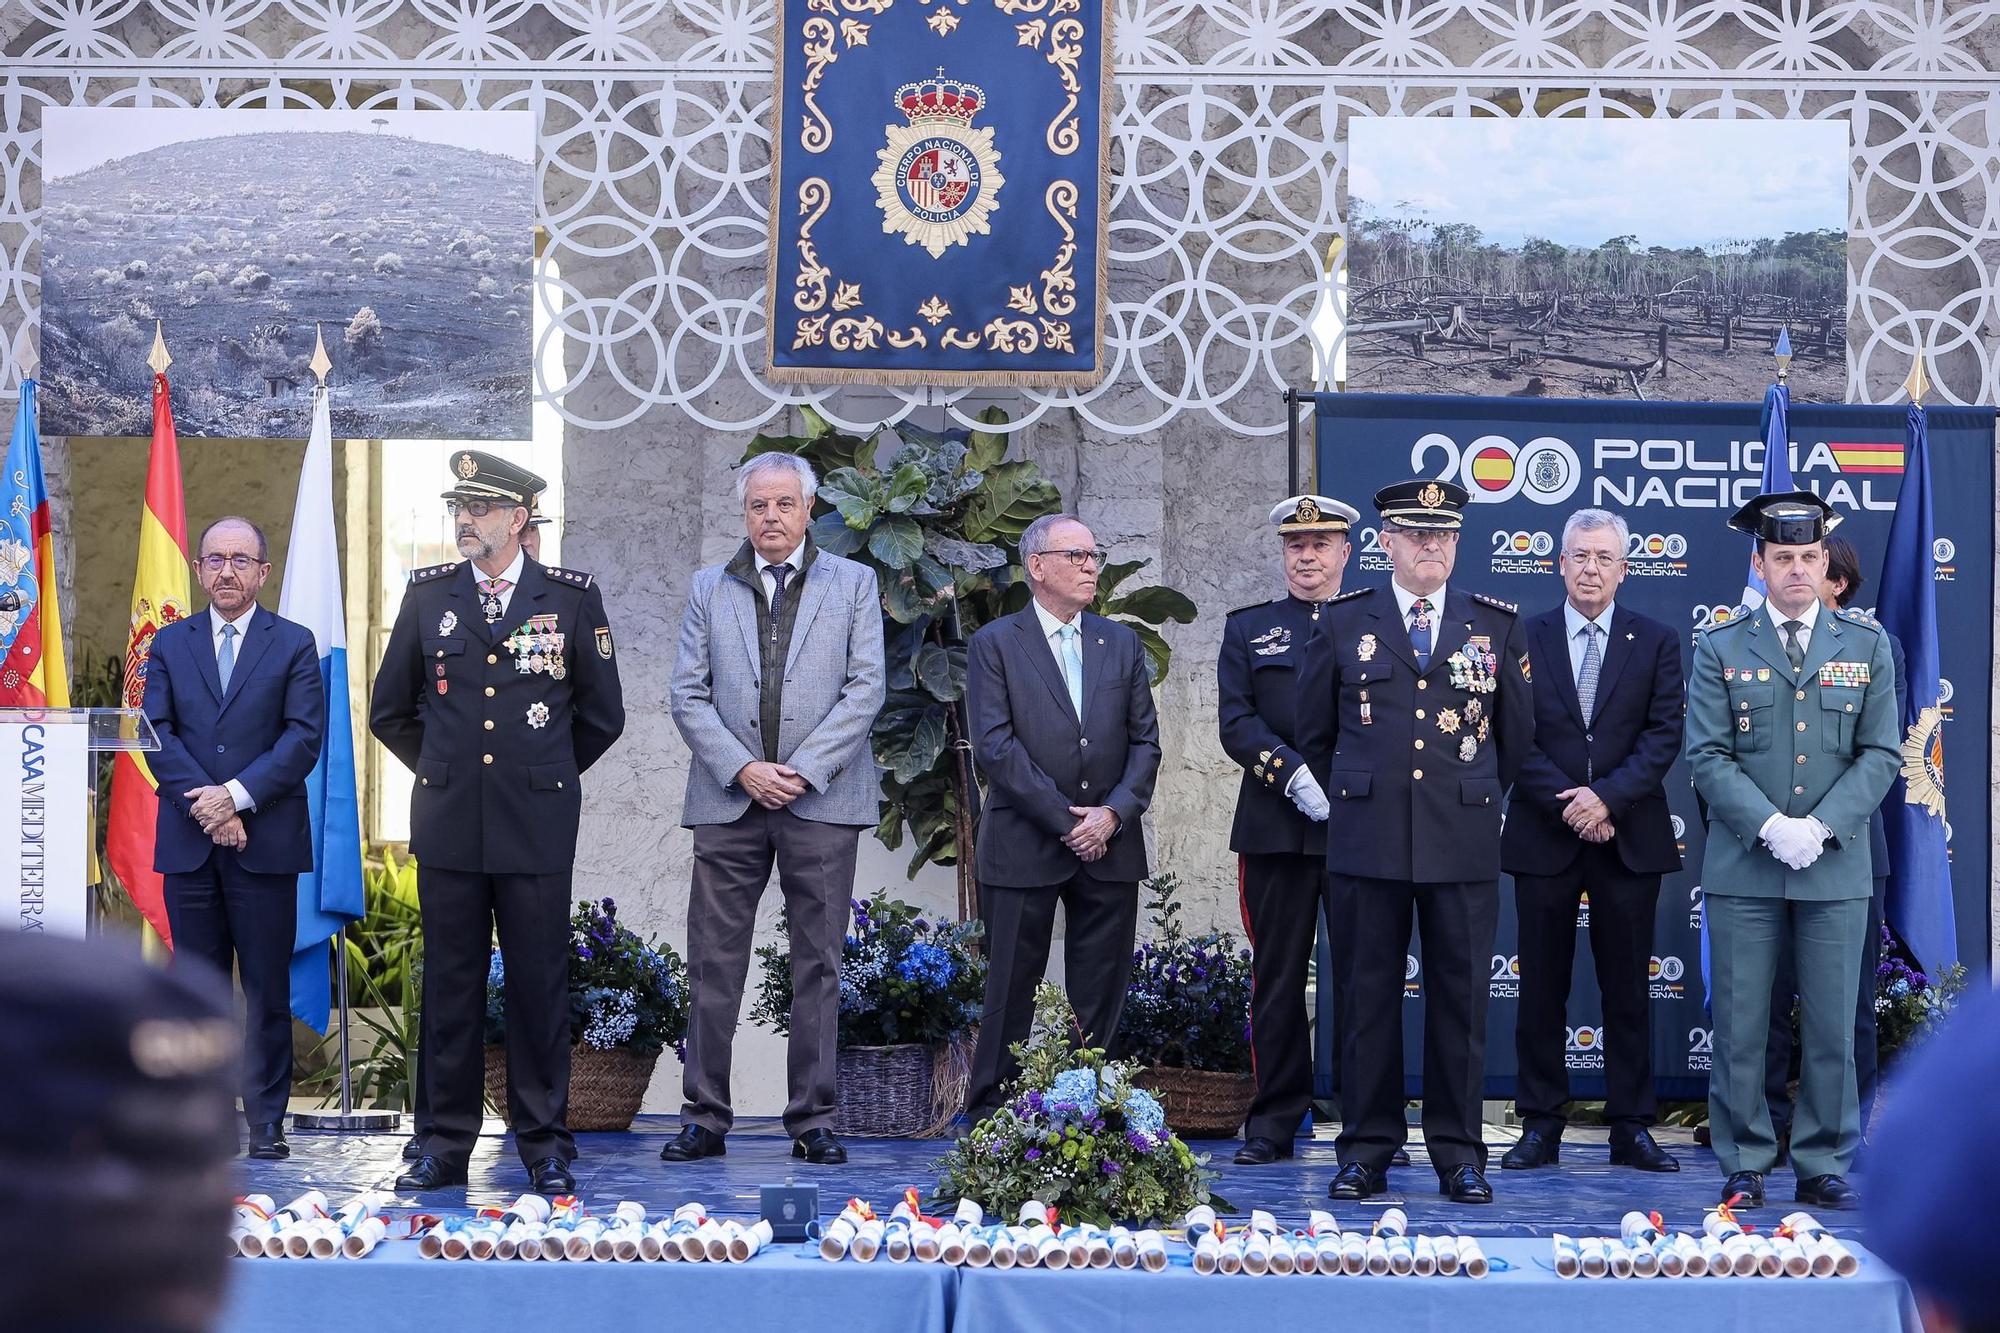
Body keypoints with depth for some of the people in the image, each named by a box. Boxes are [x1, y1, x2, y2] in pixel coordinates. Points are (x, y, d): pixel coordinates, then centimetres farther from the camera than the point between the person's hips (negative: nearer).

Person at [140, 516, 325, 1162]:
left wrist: (237, 795, -14)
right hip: (187, 842, 2)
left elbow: (305, 737, -4)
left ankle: (266, 1120, 5)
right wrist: (206, 807, -11)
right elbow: (156, 735, 3)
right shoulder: (170, 643, 12)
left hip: (266, 840, -2)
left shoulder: (294, 644, 5)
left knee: (267, 986, 0)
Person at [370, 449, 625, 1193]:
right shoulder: (428, 595, 7)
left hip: (536, 826, -2)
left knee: (539, 985, 1)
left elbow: (603, 714, 11)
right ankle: (446, 1145, 11)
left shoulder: (571, 598, 2)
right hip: (448, 824, 2)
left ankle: (545, 1146, 10)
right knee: (450, 984, 5)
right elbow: (389, 710, 17)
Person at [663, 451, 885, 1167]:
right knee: (714, 963, 1)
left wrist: (801, 771, -10)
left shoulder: (853, 584, 7)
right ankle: (705, 1117, 7)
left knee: (817, 965, 3)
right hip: (727, 802, 1)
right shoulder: (709, 589, 10)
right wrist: (743, 770, -9)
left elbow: (864, 689, -1)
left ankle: (813, 1120, 8)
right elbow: (688, 695, 4)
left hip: (821, 801, -1)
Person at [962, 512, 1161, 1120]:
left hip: (1108, 843, 4)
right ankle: (989, 1120, 6)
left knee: (1100, 997, 4)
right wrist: (1065, 819, -13)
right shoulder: (995, 644, 0)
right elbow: (995, 746, -9)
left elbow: (1145, 741, 9)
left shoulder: (1122, 644, 13)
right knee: (1010, 993, 0)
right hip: (1024, 845, -3)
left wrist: (1113, 813, -7)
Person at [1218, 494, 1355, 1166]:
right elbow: (1237, 723, 1)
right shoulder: (1247, 629, 12)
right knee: (1277, 977, 4)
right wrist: (1296, 775, -14)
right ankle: (1273, 1123, 10)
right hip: (1276, 829, 1)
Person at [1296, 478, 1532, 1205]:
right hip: (1367, 844, 0)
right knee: (1368, 998, 3)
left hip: (1464, 845, 0)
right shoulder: (1343, 622, 7)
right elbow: (1314, 729, 16)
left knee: (1460, 999, 2)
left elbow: (1517, 734, 17)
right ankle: (1367, 1151, 10)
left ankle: (1459, 1154, 10)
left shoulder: (1497, 626, 8)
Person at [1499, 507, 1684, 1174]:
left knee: (1628, 989, 5)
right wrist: (1569, 805, -12)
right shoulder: (1523, 638, 4)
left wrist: (1608, 795, -16)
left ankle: (1631, 1127, 10)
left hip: (1628, 839, 0)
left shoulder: (1656, 642, 5)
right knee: (1541, 989, 4)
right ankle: (1540, 1126, 10)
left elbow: (1664, 736, -3)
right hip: (1544, 837, 0)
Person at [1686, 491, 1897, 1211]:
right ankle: (1744, 1165, 10)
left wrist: (1822, 826, -11)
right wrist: (1769, 826, -14)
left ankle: (1823, 1167, 13)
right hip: (1744, 869, -1)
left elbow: (1880, 754, 3)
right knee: (1739, 1028, 1)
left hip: (1837, 867, 1)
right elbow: (1708, 757, -1)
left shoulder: (1867, 645, 7)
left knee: (1832, 1028, 4)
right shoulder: (1720, 649, 4)